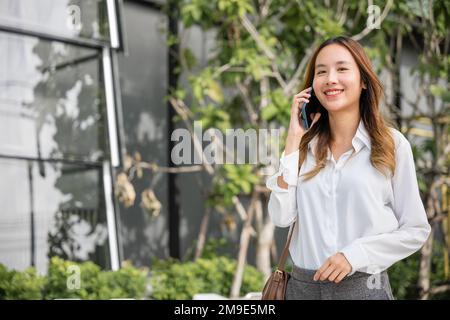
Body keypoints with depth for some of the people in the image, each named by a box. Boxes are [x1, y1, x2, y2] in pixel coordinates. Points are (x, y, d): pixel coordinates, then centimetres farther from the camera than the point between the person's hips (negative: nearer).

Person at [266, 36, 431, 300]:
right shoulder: (306, 145, 3)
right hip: (303, 285, 3)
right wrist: (293, 139, -7)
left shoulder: (392, 143, -5)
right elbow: (281, 217, -8)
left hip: (364, 286, -2)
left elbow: (416, 231, -2)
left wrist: (354, 255, -15)